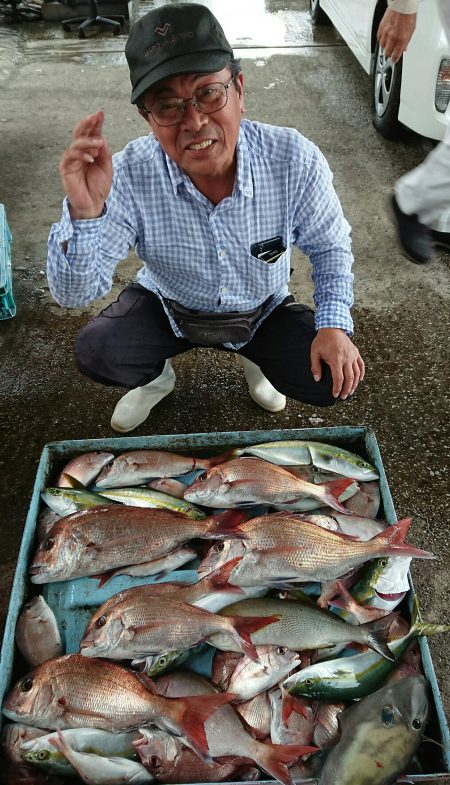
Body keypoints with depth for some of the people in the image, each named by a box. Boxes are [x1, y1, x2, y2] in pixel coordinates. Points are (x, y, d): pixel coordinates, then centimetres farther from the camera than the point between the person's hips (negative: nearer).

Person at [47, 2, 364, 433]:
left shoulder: (295, 160, -25)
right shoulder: (129, 176, -27)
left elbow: (329, 244, -6)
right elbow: (73, 293, -26)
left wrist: (334, 323, -19)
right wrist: (83, 213, -44)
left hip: (264, 310, 1)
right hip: (166, 307, 0)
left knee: (333, 379, -17)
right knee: (94, 353, -24)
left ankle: (254, 359, 19)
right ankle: (156, 377, 15)